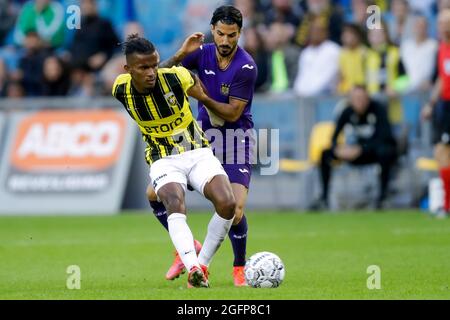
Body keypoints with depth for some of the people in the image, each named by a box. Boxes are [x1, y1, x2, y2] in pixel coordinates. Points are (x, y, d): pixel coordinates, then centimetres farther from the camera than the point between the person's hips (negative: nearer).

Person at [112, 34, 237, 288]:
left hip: (199, 152, 0)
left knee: (227, 203, -24)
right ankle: (193, 269, -50)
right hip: (164, 160, 0)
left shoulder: (176, 77, -16)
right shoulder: (121, 90, -8)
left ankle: (202, 265, -5)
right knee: (176, 205, -33)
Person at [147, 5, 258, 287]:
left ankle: (240, 268, 5)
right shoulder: (202, 54, -4)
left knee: (235, 210, -21)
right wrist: (181, 55, -22)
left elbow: (232, 113, -18)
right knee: (155, 194, 0)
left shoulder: (246, 67, -18)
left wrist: (203, 97, -28)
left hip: (237, 142, -5)